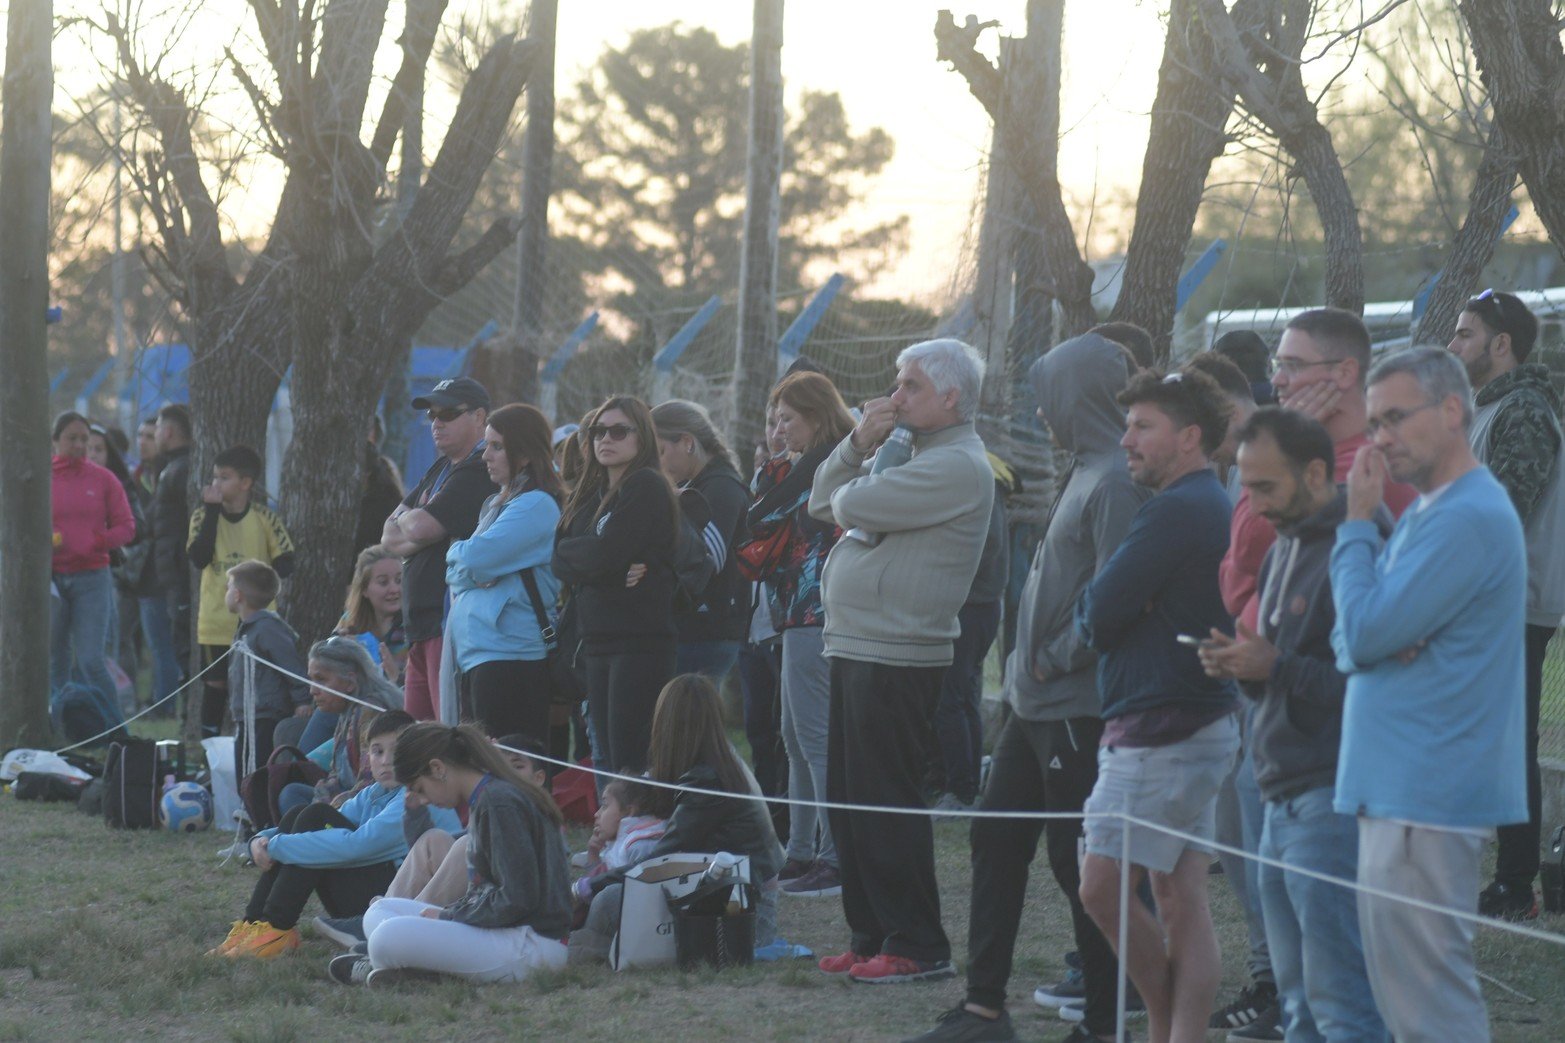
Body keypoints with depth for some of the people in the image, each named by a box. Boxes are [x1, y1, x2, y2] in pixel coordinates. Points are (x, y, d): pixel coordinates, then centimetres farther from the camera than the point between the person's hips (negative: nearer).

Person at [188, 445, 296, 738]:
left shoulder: (264, 517, -4)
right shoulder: (203, 516, -2)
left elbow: (285, 562, -2)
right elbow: (199, 558, -18)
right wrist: (213, 510, -19)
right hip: (216, 623, 0)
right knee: (215, 685, 5)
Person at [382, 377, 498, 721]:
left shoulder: (480, 473, -11)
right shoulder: (439, 470, 21)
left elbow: (419, 529, -19)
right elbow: (389, 536, 18)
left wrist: (405, 519, 5)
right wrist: (414, 538, -5)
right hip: (422, 627, 10)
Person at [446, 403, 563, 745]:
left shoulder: (536, 505, -10)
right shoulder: (495, 505, 19)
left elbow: (477, 556, -19)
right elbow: (455, 575, 16)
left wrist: (456, 551, 4)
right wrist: (467, 567, -7)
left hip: (509, 651, -10)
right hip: (475, 652, 10)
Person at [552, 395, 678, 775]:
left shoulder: (646, 487, -6)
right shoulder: (592, 493, 18)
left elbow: (603, 555, -15)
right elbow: (560, 564, 6)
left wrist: (567, 549, 5)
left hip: (640, 640, -8)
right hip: (598, 640, 8)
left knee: (629, 761, -12)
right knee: (605, 759, 8)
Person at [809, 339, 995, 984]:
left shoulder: (958, 466, -14)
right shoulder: (915, 454, 20)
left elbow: (851, 505, -21)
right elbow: (824, 503, 18)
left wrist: (849, 498, 3)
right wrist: (860, 443, 4)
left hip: (896, 658, -10)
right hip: (857, 651, 10)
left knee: (885, 803, -8)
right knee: (850, 802, 12)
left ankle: (918, 947, -3)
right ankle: (871, 936, 19)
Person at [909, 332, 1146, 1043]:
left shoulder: (1116, 484, -18)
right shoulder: (1085, 473, 13)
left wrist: (1055, 661, -14)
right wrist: (1029, 663, 12)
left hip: (1076, 709, -10)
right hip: (1035, 702, 10)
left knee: (1079, 863, -3)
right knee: (997, 840, 12)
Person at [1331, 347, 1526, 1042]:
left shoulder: (1469, 518, -16)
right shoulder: (1427, 511, 18)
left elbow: (1364, 632, -18)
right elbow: (1348, 643, 16)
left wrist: (1357, 521, -7)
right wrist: (1380, 644, -8)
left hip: (1426, 795, -11)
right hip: (1405, 784, 11)